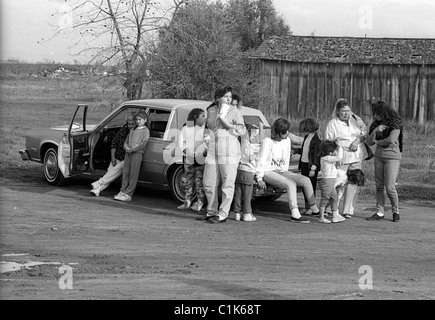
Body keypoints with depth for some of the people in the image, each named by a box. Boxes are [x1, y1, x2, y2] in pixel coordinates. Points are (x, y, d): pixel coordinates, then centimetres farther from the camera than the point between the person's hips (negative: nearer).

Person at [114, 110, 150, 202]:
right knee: (125, 172, 5)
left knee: (133, 174, -5)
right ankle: (123, 191, 12)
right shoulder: (132, 130, 22)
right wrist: (126, 147, -1)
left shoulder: (145, 130, 2)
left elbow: (143, 143, -10)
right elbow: (126, 141, 21)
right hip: (128, 153, 6)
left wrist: (132, 149, -14)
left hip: (137, 153, -6)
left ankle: (128, 194, -6)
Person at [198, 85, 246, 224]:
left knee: (227, 185, -2)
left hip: (229, 153, -5)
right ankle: (211, 212, 24)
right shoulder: (210, 111, 12)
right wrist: (207, 135, 9)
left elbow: (242, 130, -11)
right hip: (212, 153, 5)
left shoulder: (234, 111, -3)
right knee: (209, 183, 9)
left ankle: (223, 214, 5)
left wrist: (226, 122, -17)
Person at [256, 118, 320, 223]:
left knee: (306, 180, -10)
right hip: (268, 172, -7)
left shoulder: (287, 140, 7)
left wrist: (285, 172, 9)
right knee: (291, 184, -30)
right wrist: (259, 178, -14)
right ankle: (295, 215, -34)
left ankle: (314, 209, -3)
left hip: (281, 171, 7)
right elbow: (261, 160, -12)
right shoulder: (268, 142, -13)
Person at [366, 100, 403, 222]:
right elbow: (369, 142, 5)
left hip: (392, 157, -6)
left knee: (390, 187, -8)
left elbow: (391, 140, -21)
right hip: (379, 156, 6)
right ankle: (380, 212, 8)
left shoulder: (395, 123, -8)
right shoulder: (376, 124, 10)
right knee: (379, 186, 3)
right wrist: (375, 131, -13)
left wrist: (377, 142, -4)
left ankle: (396, 212, 9)